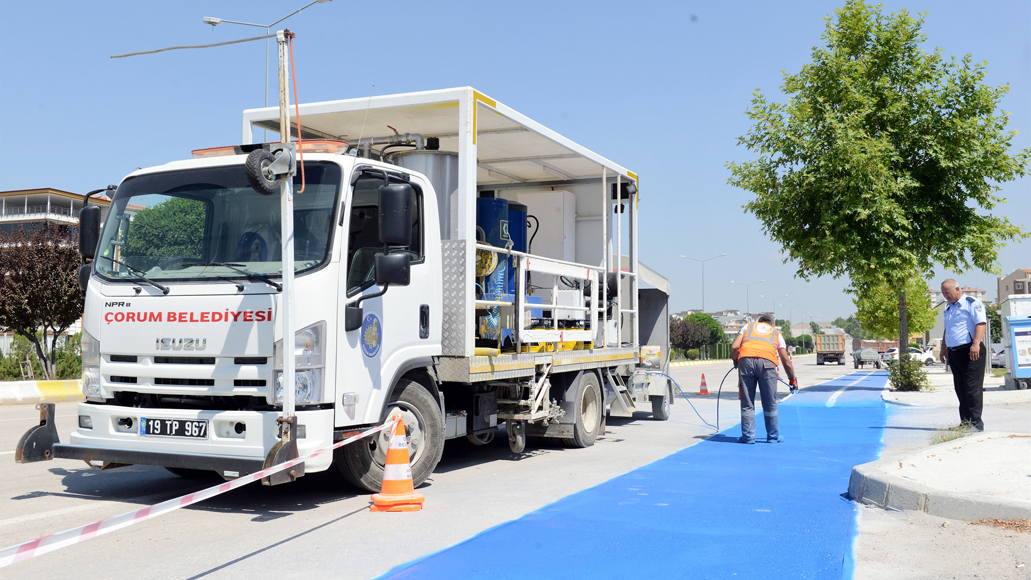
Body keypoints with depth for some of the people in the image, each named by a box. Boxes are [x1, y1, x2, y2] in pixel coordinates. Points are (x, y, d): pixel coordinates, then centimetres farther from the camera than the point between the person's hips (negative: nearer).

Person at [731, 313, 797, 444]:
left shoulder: (748, 327, 29)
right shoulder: (776, 333, 30)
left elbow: (734, 347, 15)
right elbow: (786, 361, 28)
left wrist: (735, 360, 34)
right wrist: (792, 379, 39)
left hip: (745, 359, 0)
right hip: (767, 362, 0)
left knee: (747, 403, 7)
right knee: (770, 403, 11)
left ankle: (748, 436, 10)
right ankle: (773, 436, 21)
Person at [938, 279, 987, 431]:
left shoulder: (972, 303, -5)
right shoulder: (949, 309, 21)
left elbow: (981, 323, -16)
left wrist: (975, 344, -26)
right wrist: (943, 349, 26)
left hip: (970, 351, -8)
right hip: (954, 353, 8)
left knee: (972, 388, -8)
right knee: (960, 389, 8)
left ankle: (975, 422, -6)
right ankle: (965, 422, 12)